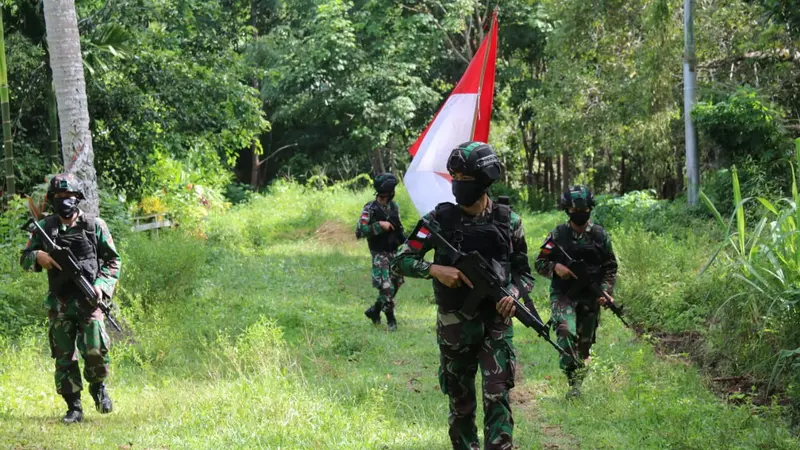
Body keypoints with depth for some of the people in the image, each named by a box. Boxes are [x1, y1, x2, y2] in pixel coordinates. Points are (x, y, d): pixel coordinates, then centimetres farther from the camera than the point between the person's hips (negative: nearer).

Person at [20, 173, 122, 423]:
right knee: (64, 357, 1)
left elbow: (113, 261, 6)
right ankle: (74, 408, 8)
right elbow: (25, 258, 12)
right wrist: (39, 257, -11)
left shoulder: (94, 226, 3)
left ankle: (98, 386, 17)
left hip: (88, 301, -2)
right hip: (59, 304, 2)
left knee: (96, 351, -12)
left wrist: (101, 285, -9)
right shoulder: (44, 228, 8)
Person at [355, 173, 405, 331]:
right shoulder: (370, 209, -14)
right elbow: (359, 232, -18)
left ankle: (374, 311, 27)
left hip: (394, 252, 7)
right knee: (387, 288, -10)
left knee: (396, 285, 10)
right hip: (380, 254, -7)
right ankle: (391, 320, 6)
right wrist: (379, 225, -25)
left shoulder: (394, 207, 5)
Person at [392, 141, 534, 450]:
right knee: (461, 402, 11)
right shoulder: (439, 219, -6)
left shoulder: (508, 221, -2)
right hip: (454, 326, 1)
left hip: (496, 324, -1)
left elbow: (524, 272, 6)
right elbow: (400, 262, -4)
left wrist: (513, 292, -16)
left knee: (497, 398, -11)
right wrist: (435, 269, -21)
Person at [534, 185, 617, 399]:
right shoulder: (557, 235, 1)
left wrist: (606, 291, -6)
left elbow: (610, 267, 8)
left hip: (590, 297, 2)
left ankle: (578, 382, 23)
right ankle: (572, 381, -24)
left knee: (585, 343, 7)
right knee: (566, 333, -25)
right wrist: (555, 267, -16)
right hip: (563, 295, -2)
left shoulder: (600, 235, 4)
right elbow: (539, 263, 5)